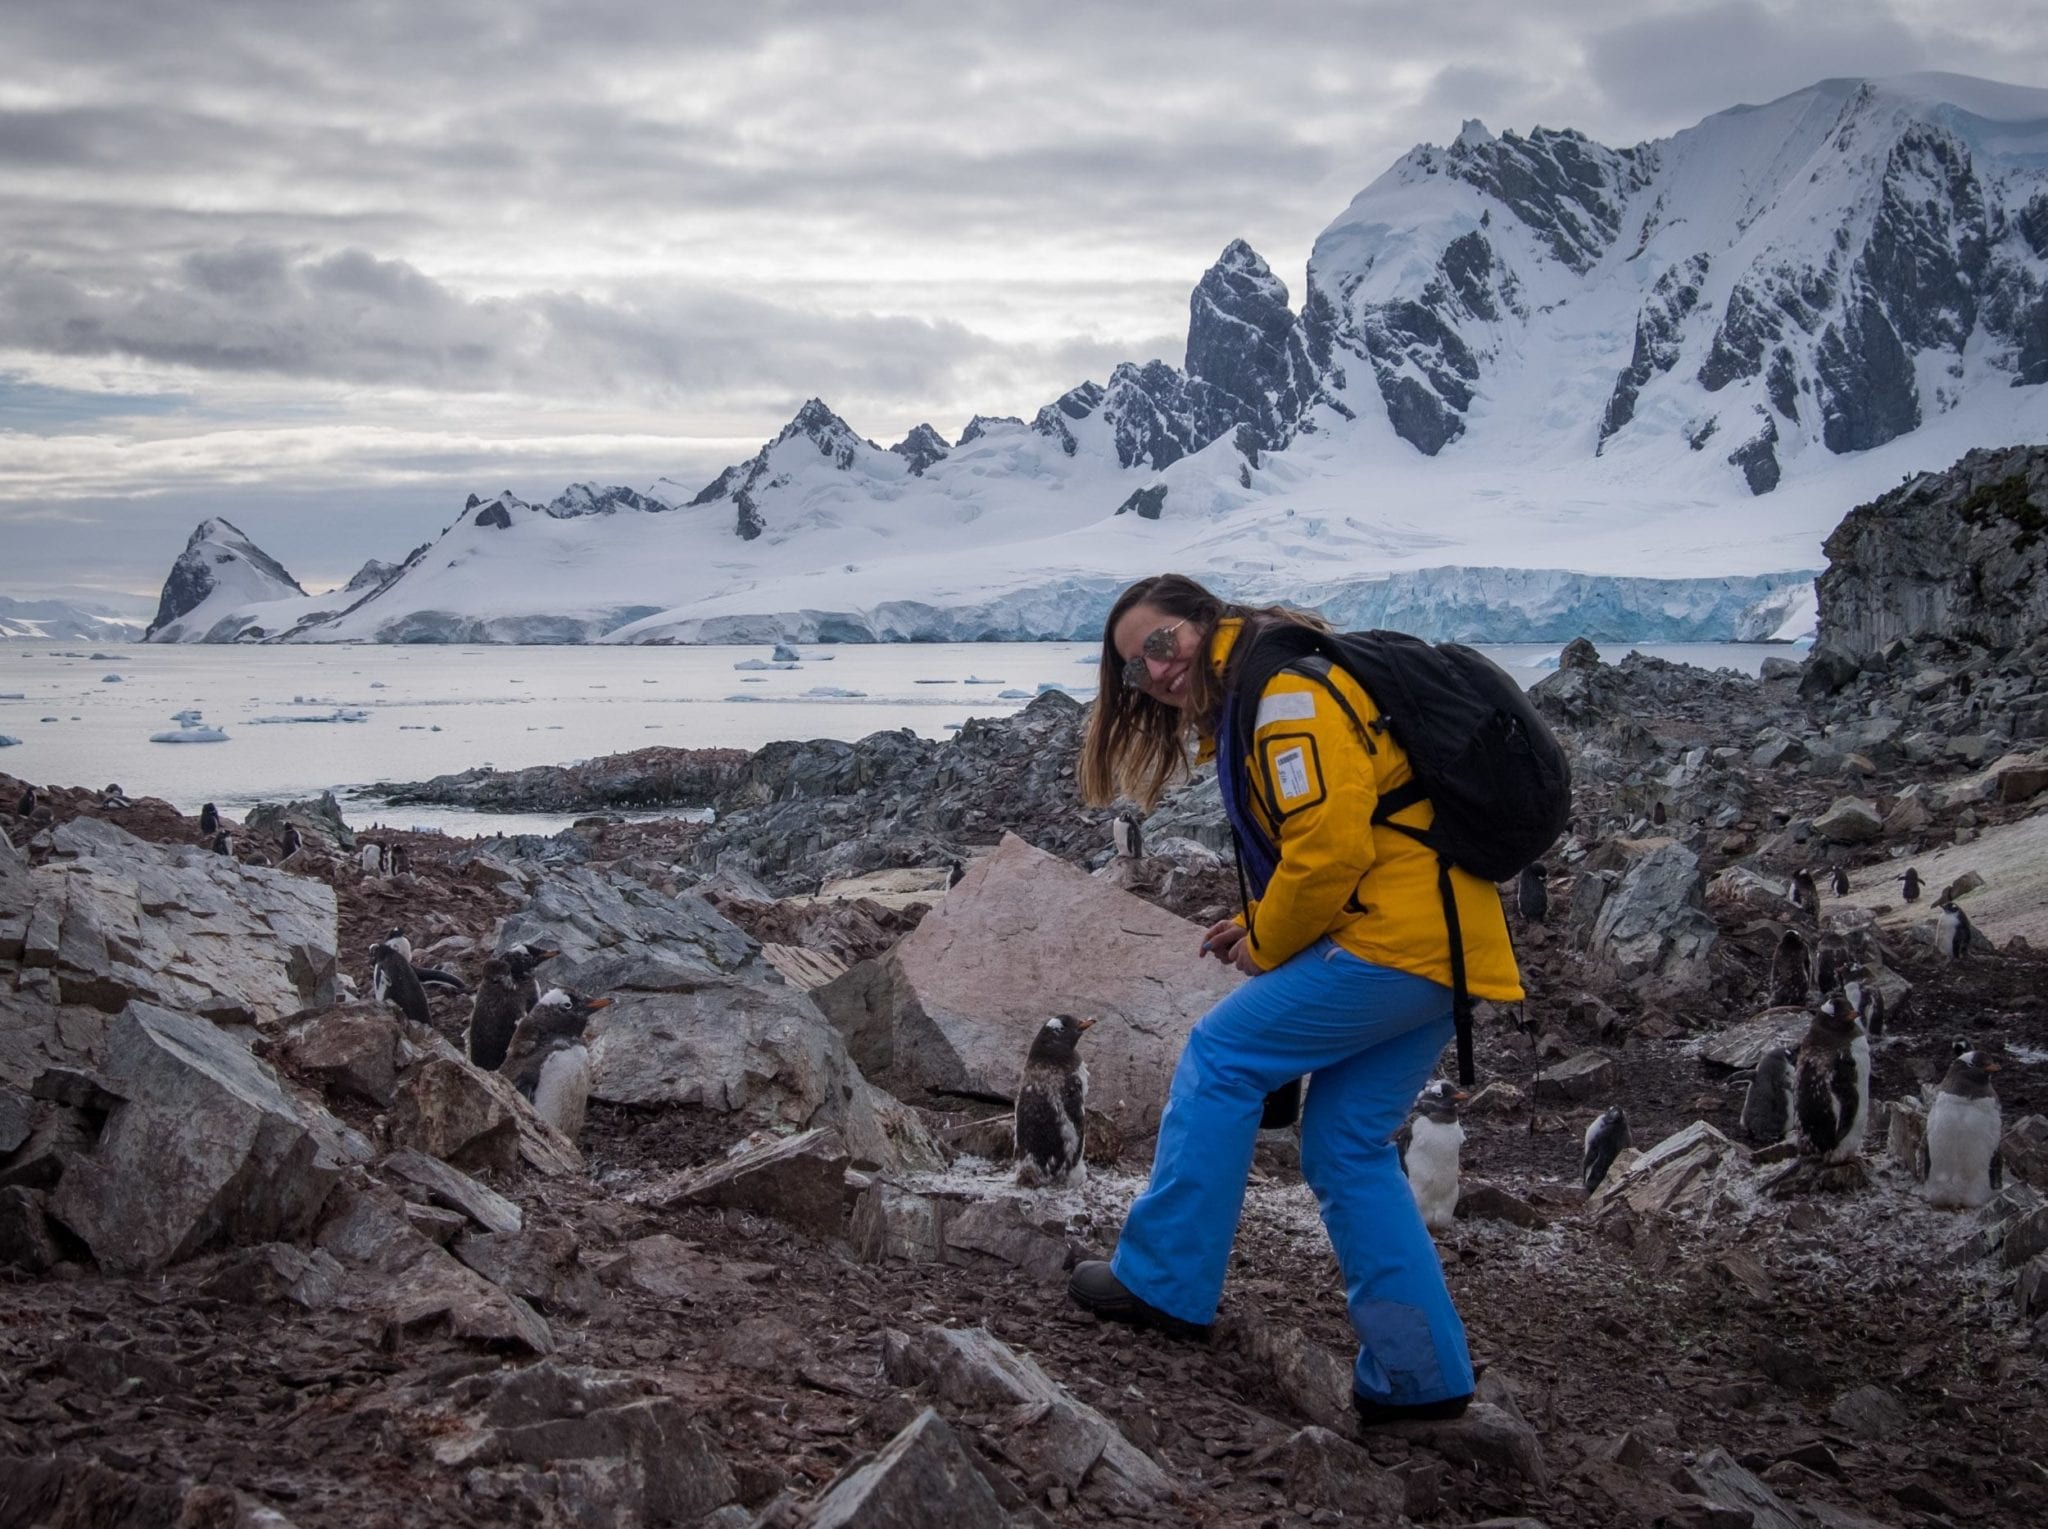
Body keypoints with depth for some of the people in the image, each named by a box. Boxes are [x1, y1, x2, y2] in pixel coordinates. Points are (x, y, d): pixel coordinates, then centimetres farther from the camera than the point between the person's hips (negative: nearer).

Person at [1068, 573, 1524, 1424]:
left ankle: (1164, 1283, 4)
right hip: (1440, 948, 10)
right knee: (1346, 1147, 12)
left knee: (1221, 1058, -2)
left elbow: (1333, 846, -20)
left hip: (1398, 936, -10)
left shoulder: (1285, 692, -12)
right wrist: (1257, 924, 12)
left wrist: (1267, 943, -6)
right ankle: (1419, 1375, 13)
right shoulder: (1242, 709, 21)